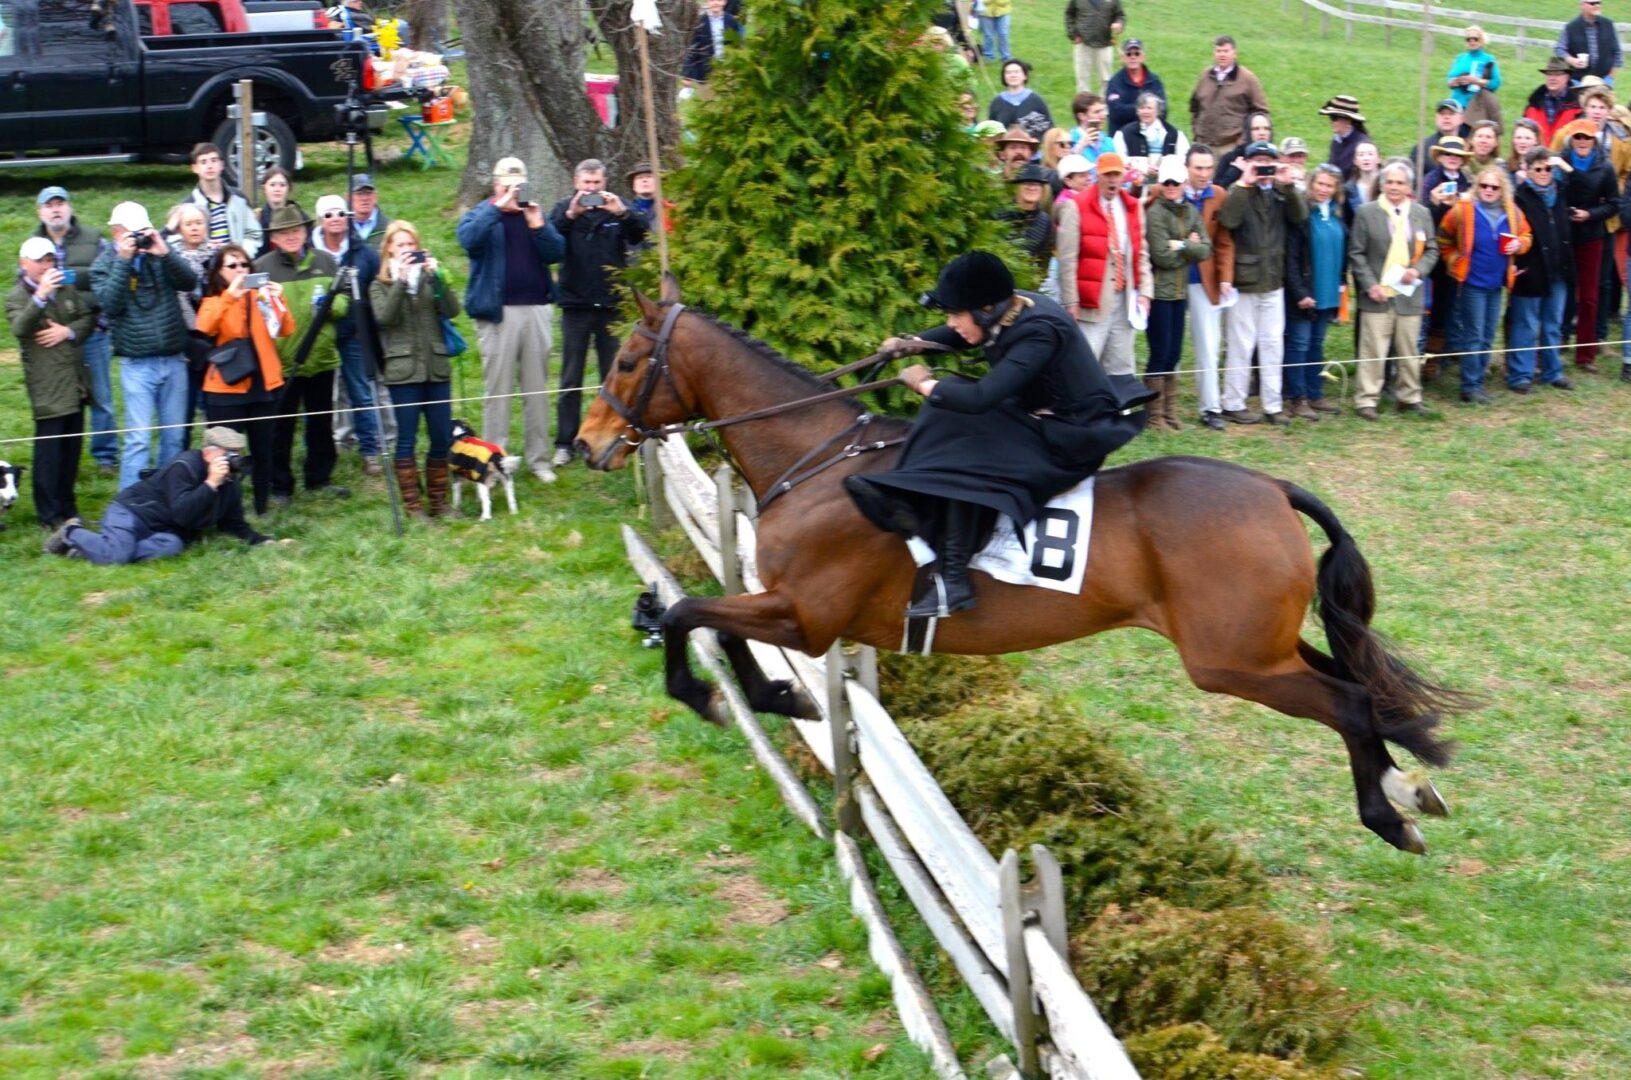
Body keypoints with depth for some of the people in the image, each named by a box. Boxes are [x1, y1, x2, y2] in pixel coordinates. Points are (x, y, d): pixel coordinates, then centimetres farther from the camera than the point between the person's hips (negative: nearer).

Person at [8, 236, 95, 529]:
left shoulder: (66, 289, 15)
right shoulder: (17, 297, -5)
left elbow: (88, 317, 12)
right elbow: (20, 328, -23)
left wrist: (68, 331, -8)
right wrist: (40, 296, -36)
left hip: (74, 381, 6)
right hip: (47, 386, -6)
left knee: (72, 445, 11)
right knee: (49, 449, -5)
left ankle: (66, 507, 21)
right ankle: (50, 513, 0)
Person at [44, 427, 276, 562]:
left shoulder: (231, 484, 6)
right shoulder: (185, 467, -18)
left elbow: (236, 526, 14)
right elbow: (182, 514, -29)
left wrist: (263, 542, -2)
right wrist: (211, 483, -32)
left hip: (163, 531, 7)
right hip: (130, 512, -7)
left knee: (173, 546, -30)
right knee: (116, 556, -34)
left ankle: (85, 548, -18)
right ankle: (72, 533, 2)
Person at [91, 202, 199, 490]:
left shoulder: (159, 255, 6)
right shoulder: (104, 265, 1)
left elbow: (189, 282, -7)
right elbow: (110, 303, -14)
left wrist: (165, 254, -19)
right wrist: (123, 260, -18)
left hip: (174, 360, 3)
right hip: (137, 365, -3)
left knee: (174, 437, 9)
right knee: (138, 439, -8)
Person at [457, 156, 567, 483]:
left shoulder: (536, 214, 14)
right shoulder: (480, 215, 5)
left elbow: (557, 253, 3)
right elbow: (469, 240, -18)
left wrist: (538, 226, -12)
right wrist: (498, 207, -19)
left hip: (535, 310, 4)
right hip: (498, 314, -3)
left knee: (537, 388, 7)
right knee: (498, 389, -4)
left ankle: (538, 458, 12)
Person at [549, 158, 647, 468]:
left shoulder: (616, 210, 4)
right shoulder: (564, 210, 3)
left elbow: (639, 237, -11)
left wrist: (623, 213, -29)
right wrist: (570, 214, -29)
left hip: (611, 305, 1)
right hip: (576, 306, 0)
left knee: (613, 377, 6)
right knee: (571, 380, 3)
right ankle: (565, 443, 5)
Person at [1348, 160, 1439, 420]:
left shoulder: (1422, 214, 8)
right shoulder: (1367, 213, -1)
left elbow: (1431, 250, 12)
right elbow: (1356, 253, -2)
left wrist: (1418, 270, -8)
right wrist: (1370, 284, -12)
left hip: (1409, 294, 3)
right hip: (1377, 293, -3)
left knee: (1409, 350, 9)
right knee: (1373, 350, -4)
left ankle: (1409, 397, 20)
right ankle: (1366, 400, 1)